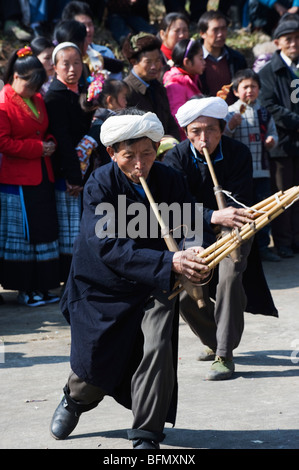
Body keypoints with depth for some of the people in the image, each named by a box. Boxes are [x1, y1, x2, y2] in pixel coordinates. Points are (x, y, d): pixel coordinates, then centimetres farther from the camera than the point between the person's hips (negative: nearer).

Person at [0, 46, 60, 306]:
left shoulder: (37, 100, 13)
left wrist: (50, 143, 2)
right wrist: (37, 148, -16)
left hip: (42, 176, 8)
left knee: (45, 231, 8)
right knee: (22, 234, -1)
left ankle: (41, 285, 16)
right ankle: (24, 289, 6)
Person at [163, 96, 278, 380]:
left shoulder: (238, 154, -14)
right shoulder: (176, 158, -14)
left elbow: (239, 203, -17)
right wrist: (213, 217, -45)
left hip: (230, 231, -1)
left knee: (229, 277, -28)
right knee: (185, 295, -10)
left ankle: (224, 355, -18)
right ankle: (214, 341, 22)